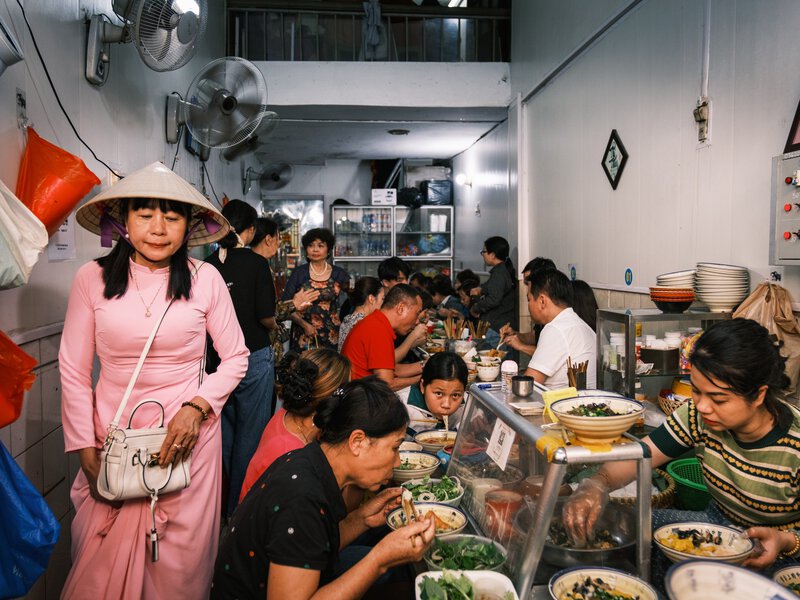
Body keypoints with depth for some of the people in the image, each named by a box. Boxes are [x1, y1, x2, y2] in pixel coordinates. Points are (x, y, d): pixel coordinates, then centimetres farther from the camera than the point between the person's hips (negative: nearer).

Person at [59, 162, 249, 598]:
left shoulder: (205, 279, -5)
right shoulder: (92, 279, -4)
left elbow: (235, 358, 2)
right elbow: (73, 371, 0)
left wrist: (196, 408, -12)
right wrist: (86, 452, -2)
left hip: (189, 435, 0)